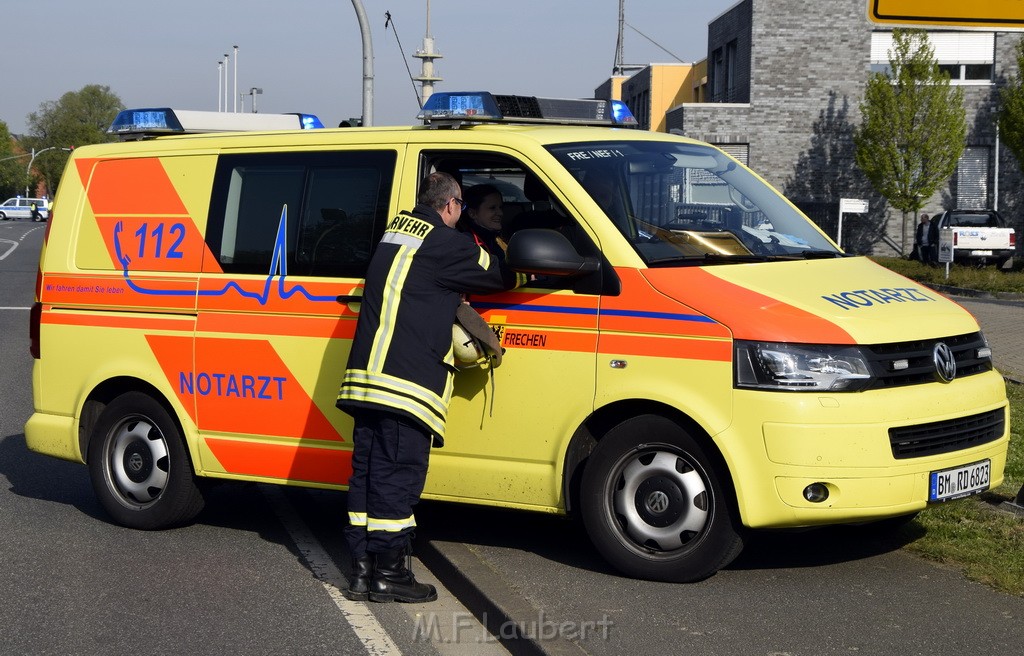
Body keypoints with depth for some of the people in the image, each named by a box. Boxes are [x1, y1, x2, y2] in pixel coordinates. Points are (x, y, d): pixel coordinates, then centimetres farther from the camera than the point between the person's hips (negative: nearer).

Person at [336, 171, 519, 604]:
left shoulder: (397, 229, 18)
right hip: (406, 383, -8)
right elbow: (502, 275, 5)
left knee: (368, 472, 10)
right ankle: (389, 574, 0)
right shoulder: (445, 244, -6)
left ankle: (362, 569, 14)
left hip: (365, 377, 8)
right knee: (398, 475, -4)